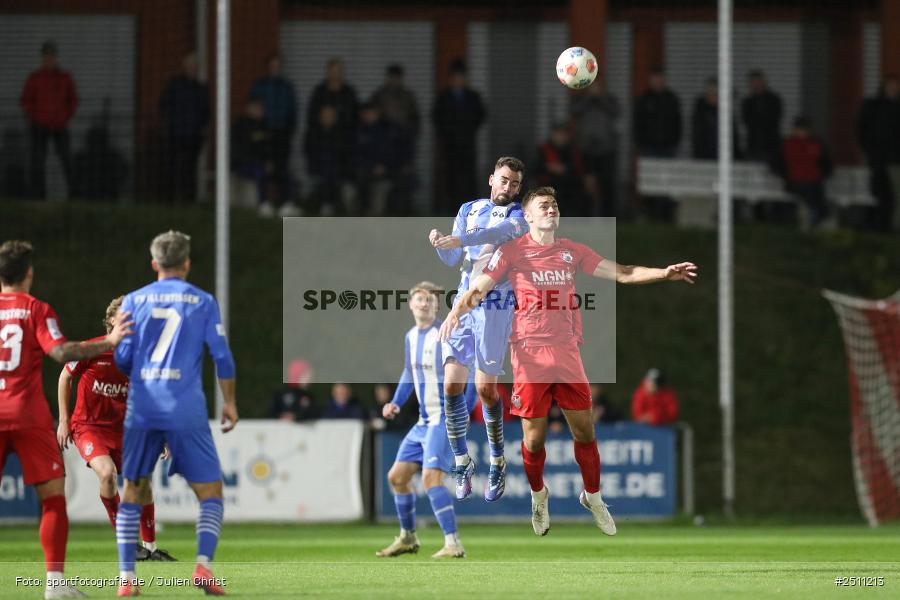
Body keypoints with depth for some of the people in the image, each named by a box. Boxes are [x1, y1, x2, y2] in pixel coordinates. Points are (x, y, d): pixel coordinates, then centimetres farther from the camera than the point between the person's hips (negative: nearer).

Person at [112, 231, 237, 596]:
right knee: (210, 491, 5)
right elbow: (222, 357, 2)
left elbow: (122, 359, 5)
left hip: (141, 410, 2)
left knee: (131, 492, 11)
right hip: (187, 411, -2)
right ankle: (203, 565, -14)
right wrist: (229, 402, 14)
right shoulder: (202, 301, 5)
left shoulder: (134, 300, 8)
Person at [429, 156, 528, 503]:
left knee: (486, 388, -7)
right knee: (452, 386, -3)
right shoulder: (469, 209, 16)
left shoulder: (517, 216, 0)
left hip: (494, 307, -4)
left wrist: (459, 240, -39)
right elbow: (453, 261, 12)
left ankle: (497, 464, 7)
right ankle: (462, 462, 7)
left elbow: (496, 233, -22)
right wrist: (440, 244, -10)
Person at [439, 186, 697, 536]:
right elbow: (479, 288, -5)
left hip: (567, 350, 3)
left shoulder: (571, 251, 10)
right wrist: (456, 312, -24)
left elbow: (621, 273, 11)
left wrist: (664, 273, -1)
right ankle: (538, 496, 26)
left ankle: (593, 497, 23)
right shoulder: (512, 251, 0)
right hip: (530, 353, -3)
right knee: (534, 438, 0)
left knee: (584, 431, 3)